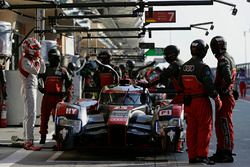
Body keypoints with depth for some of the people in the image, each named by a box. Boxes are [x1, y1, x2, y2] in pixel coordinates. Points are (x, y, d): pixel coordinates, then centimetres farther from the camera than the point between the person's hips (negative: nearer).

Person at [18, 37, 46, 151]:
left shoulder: (31, 59, 16)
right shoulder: (25, 60, -13)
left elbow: (42, 71, 21)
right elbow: (35, 71, -25)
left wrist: (40, 60, 10)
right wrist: (37, 61, -8)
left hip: (33, 88, 10)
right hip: (28, 88, -10)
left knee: (28, 115, 13)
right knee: (31, 115, -16)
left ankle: (27, 140, 20)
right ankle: (29, 142, -18)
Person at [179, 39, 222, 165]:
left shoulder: (184, 67, 9)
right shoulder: (203, 67, -15)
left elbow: (181, 86, 14)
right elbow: (210, 86, -17)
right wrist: (217, 99, -6)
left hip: (188, 102, 7)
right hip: (202, 101, -7)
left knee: (191, 129, 11)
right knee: (204, 128, 0)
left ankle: (192, 156, 15)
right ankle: (202, 155, -2)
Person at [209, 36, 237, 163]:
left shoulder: (223, 59, -15)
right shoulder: (229, 58, 18)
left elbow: (228, 78, -29)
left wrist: (221, 91, -18)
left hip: (224, 97, -10)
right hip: (226, 97, 10)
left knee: (226, 126, -6)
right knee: (219, 126, 16)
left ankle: (228, 154, -2)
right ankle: (221, 151, 24)